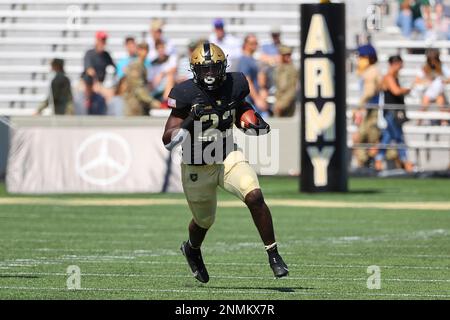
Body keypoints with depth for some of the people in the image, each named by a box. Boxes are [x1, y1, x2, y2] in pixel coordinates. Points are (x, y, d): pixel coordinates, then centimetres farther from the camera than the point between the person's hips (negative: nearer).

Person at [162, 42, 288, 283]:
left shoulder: (233, 86, -7)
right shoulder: (186, 95, -18)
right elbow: (168, 141, -19)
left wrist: (255, 125, -6)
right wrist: (189, 121, -37)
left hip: (228, 158, 2)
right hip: (196, 167, -2)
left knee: (254, 196, -23)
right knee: (204, 220, 16)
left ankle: (273, 255, -12)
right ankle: (192, 250, 53)